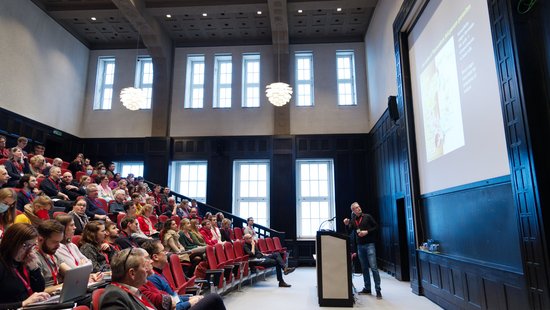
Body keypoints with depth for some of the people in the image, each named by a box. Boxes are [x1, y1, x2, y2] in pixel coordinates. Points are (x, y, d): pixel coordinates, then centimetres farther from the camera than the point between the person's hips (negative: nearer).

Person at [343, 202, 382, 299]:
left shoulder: (367, 217, -1)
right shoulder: (352, 220, 9)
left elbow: (376, 227, -2)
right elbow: (349, 232, 6)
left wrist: (367, 232, -13)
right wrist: (346, 225, -11)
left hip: (369, 245, -4)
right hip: (360, 246, 4)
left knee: (373, 267, -8)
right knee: (364, 268, 11)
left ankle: (378, 290, -2)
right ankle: (367, 288, 21)